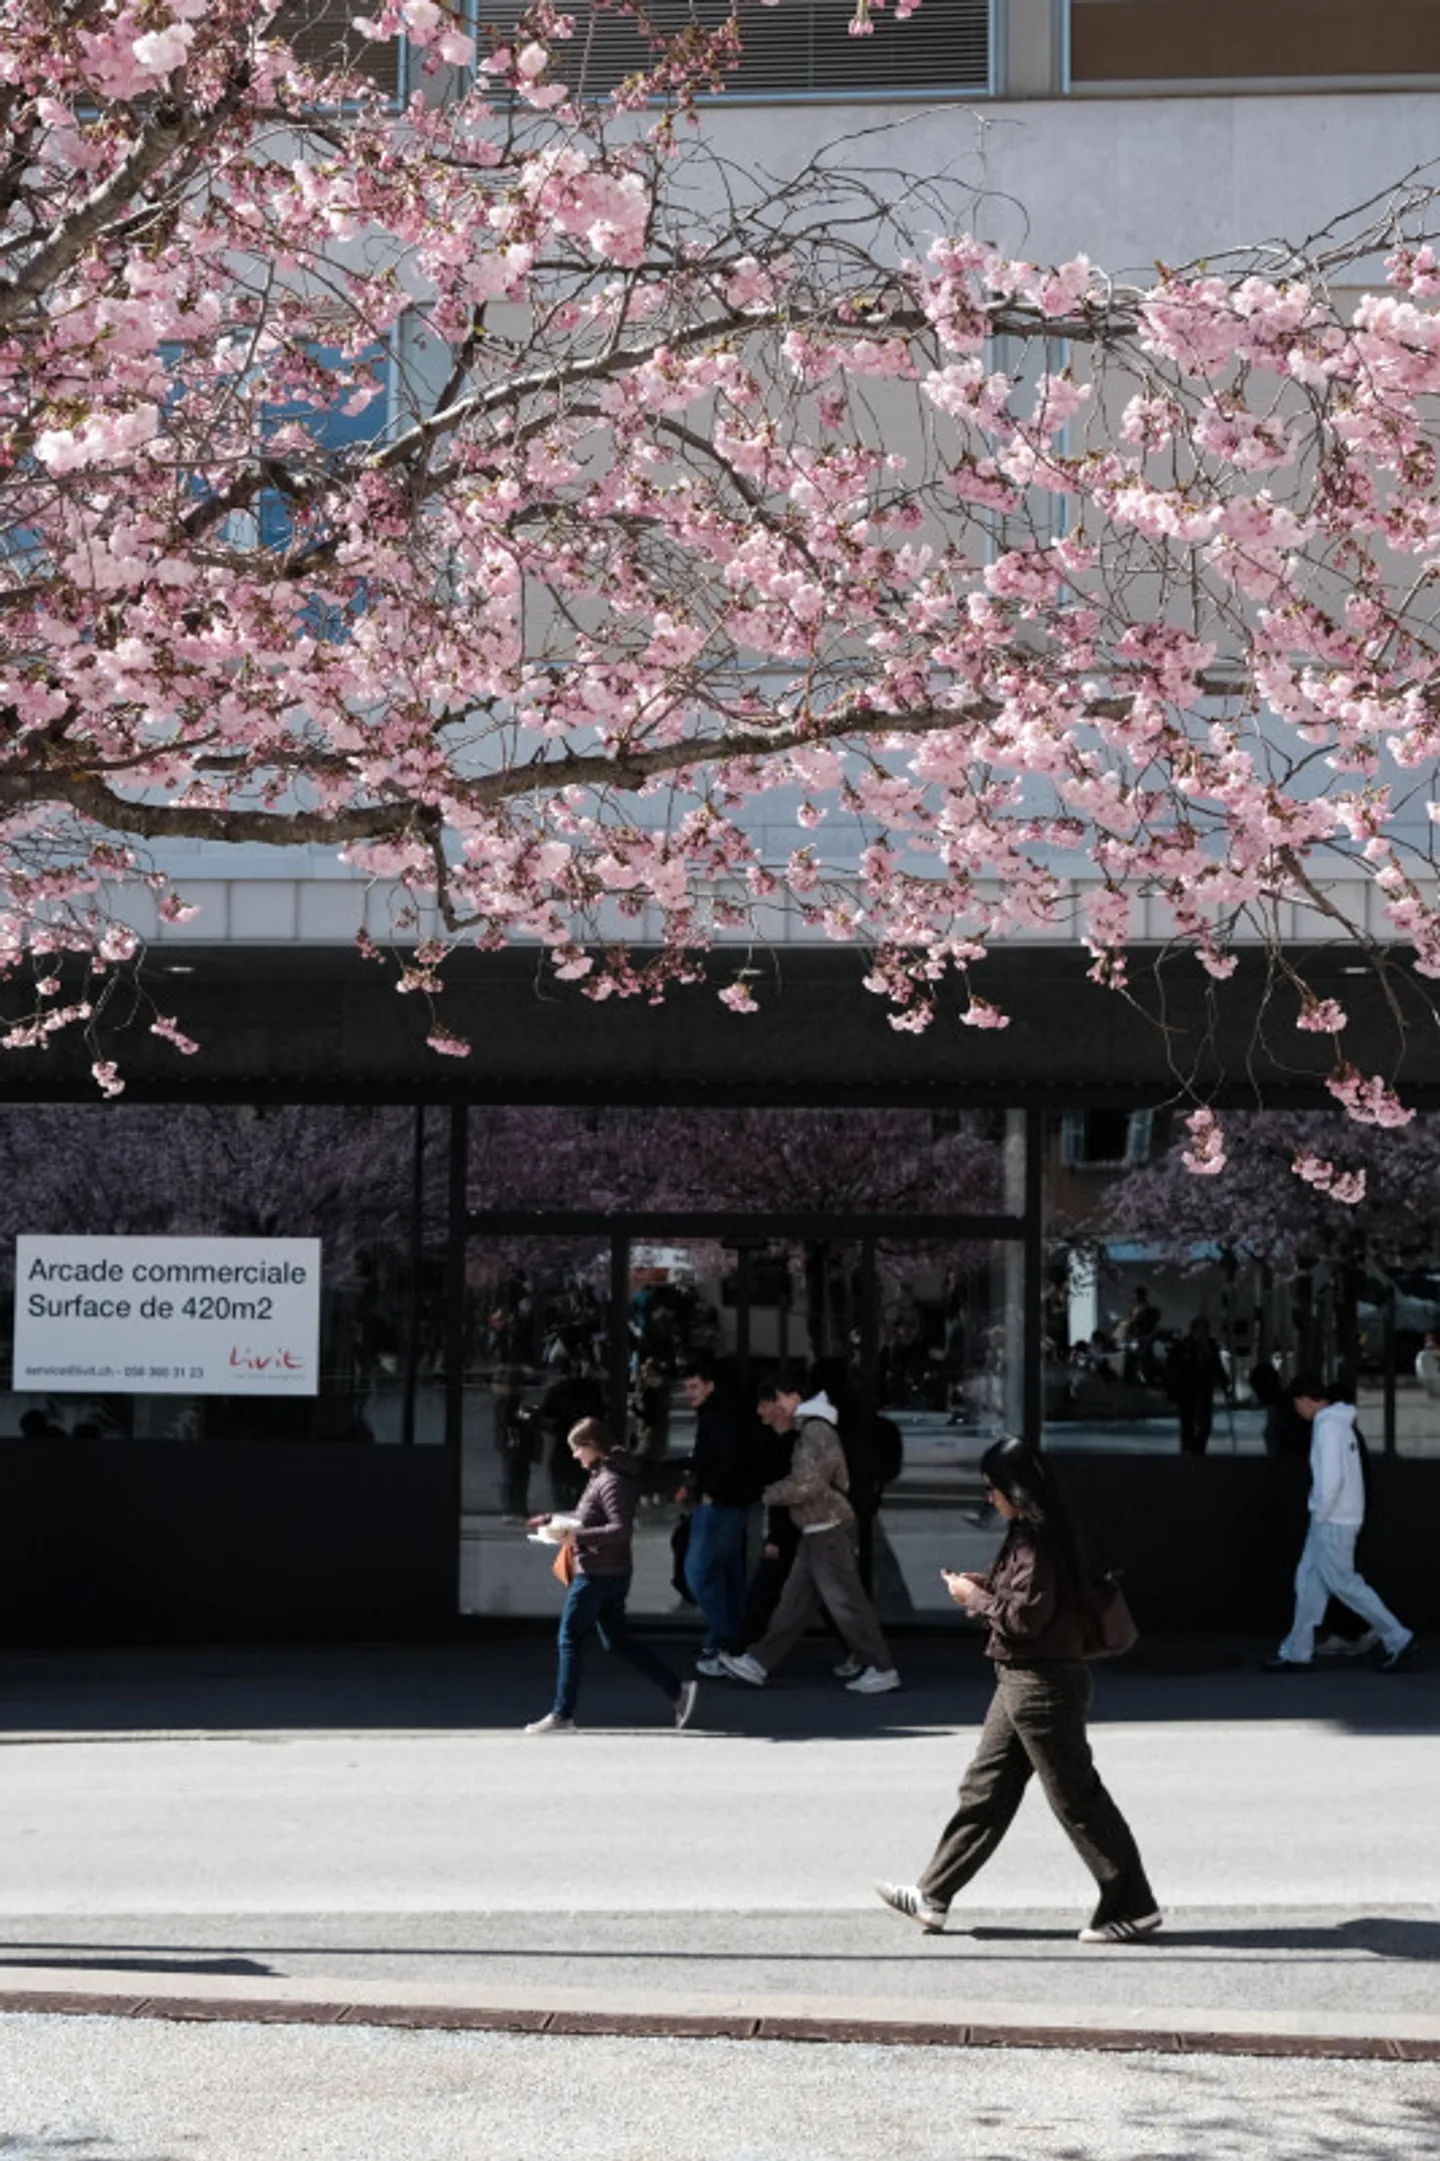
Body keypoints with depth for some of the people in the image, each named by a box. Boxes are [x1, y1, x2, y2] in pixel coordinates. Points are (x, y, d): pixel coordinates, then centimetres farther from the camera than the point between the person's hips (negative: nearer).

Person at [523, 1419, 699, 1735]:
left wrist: (579, 1536, -25)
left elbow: (621, 1529, -25)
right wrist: (552, 1521, 19)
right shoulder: (602, 1475, 13)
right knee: (618, 1641, 14)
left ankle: (562, 1715, 5)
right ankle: (678, 1690, 11)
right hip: (612, 1574, 10)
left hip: (596, 1575, -10)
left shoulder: (610, 1482, -18)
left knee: (570, 1640, -1)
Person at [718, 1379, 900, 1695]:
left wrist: (769, 1495, -8)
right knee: (795, 1601, 12)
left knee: (845, 1601, -5)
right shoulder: (809, 1428, 14)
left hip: (827, 1531, -10)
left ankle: (882, 1670, 1)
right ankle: (759, 1663, 17)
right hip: (816, 1531, 10)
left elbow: (807, 1485, -22)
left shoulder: (816, 1429, -17)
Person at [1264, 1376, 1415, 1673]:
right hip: (1331, 1520, 10)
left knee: (1344, 1584, -2)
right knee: (1309, 1582, 10)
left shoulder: (1327, 1427, -17)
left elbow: (1331, 1478, -24)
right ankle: (1297, 1652, 12)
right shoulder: (1340, 1424, 13)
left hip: (1333, 1522, -10)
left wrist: (1320, 1514, -14)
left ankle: (1397, 1638, 4)